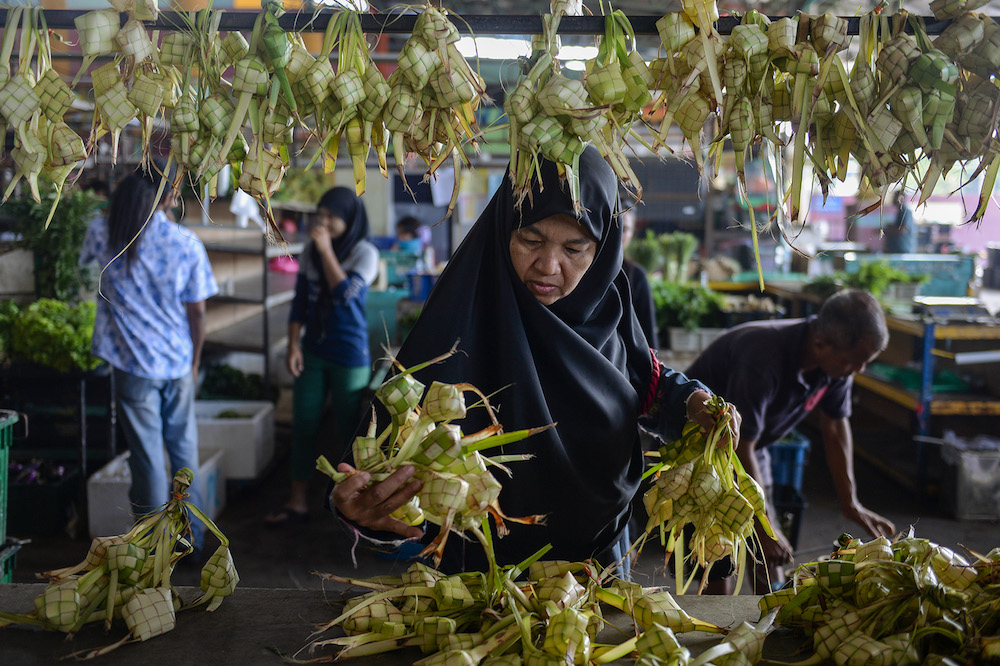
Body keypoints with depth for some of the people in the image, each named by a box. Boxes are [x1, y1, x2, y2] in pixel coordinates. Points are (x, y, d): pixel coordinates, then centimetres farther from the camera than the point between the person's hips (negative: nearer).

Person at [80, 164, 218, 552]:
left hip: (133, 365, -1)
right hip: (178, 362, 1)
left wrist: (119, 210, 23)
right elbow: (197, 312, -3)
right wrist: (195, 362, 10)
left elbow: (86, 255, 20)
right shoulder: (186, 244, -8)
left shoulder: (103, 234, -6)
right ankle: (192, 534, 24)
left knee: (147, 456, 6)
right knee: (184, 448, 15)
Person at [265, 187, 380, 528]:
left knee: (346, 432, 5)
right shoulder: (310, 251, 5)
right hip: (313, 352, 5)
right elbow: (300, 301, 8)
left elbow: (344, 293, -25)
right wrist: (293, 345, 0)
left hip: (349, 356, -4)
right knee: (303, 427, 6)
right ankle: (298, 502, 14)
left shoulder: (365, 253, -10)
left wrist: (327, 250, -22)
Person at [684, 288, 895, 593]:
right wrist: (764, 526, -24)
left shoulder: (838, 358, -15)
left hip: (750, 442, 7)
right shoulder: (762, 361, -39)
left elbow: (836, 426, 1)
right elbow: (740, 450, -32)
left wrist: (850, 503, 1)